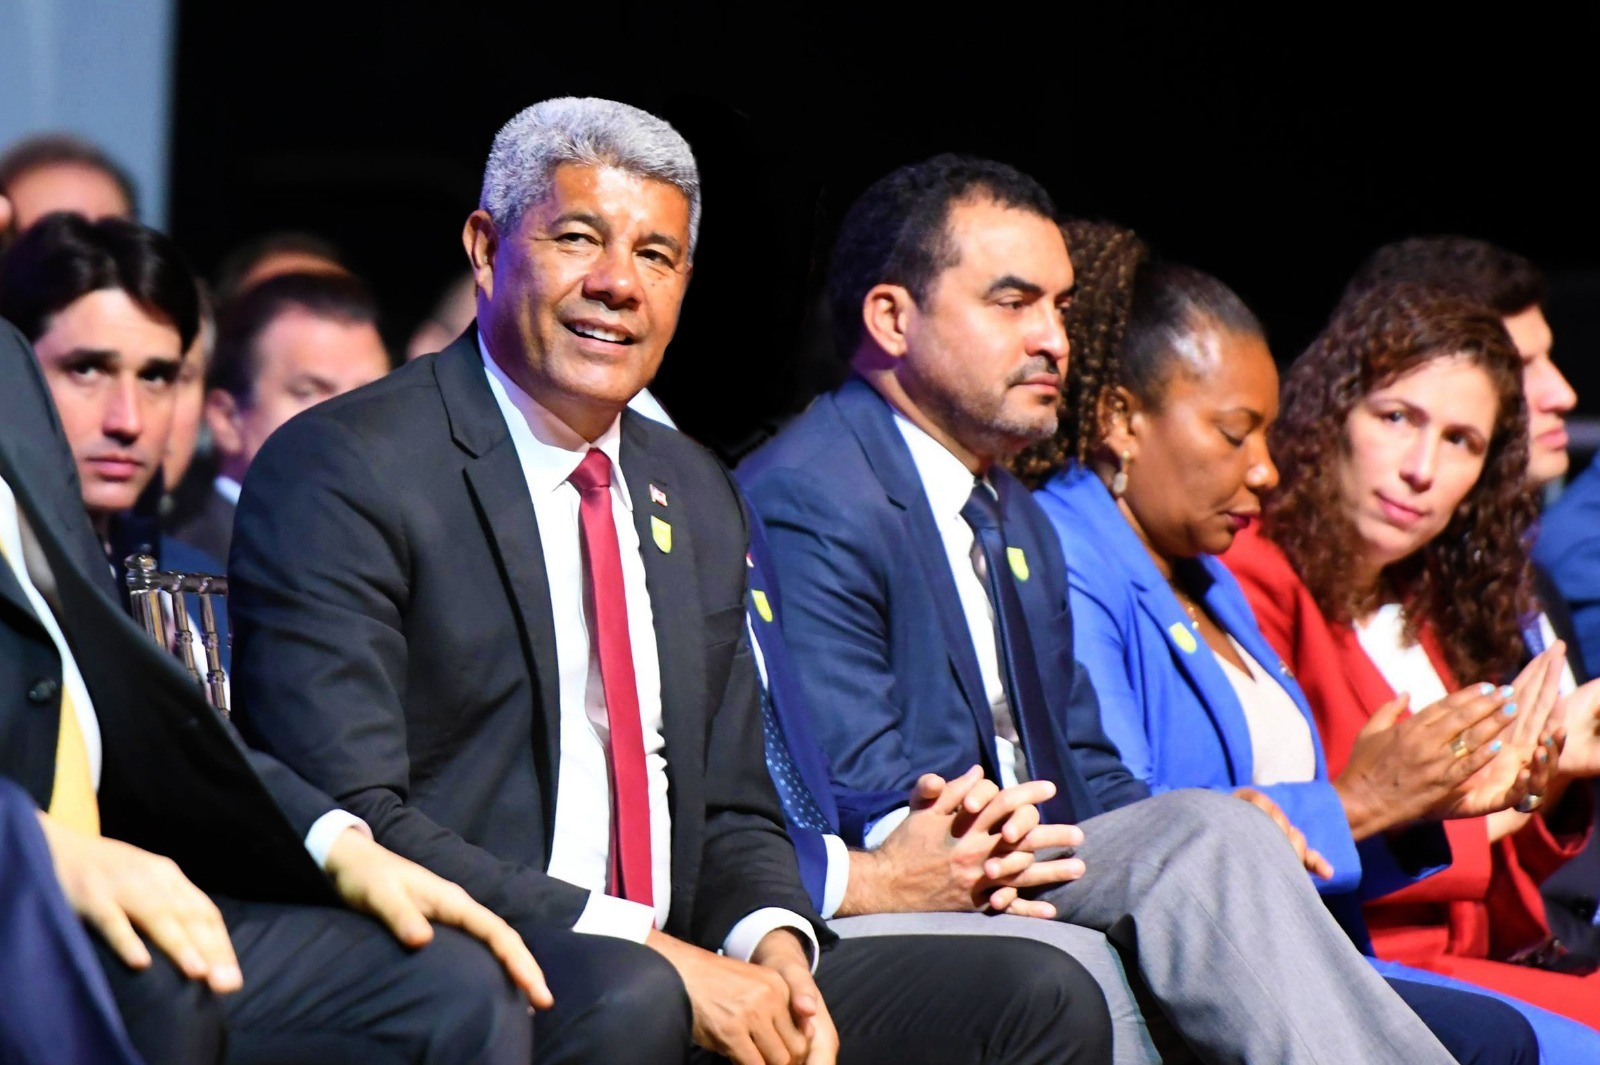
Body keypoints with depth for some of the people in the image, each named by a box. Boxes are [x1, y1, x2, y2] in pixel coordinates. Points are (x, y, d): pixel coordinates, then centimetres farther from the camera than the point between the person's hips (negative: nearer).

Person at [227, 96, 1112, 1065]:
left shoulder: (696, 499, 19)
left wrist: (774, 945, -4)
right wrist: (648, 950, -21)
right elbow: (350, 822, -16)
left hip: (683, 968, 7)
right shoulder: (340, 472, -6)